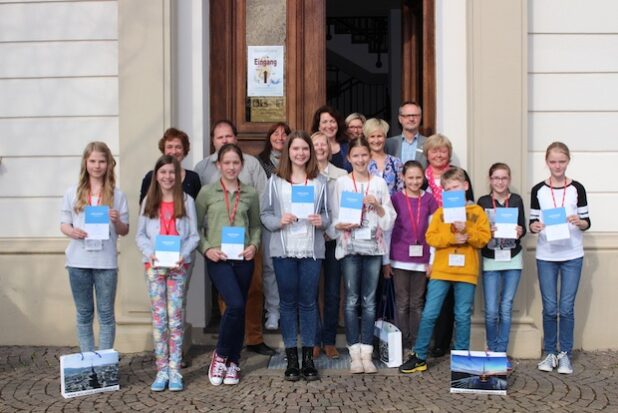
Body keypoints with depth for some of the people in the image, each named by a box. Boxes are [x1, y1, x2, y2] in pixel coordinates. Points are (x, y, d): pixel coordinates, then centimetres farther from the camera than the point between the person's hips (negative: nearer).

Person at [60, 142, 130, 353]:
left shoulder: (117, 195, 2)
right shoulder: (72, 193, 5)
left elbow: (125, 231, 4)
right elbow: (64, 224, 7)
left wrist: (116, 221, -17)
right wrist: (71, 231, -15)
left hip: (106, 262, -1)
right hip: (78, 261, 1)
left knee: (106, 313, 5)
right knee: (84, 314, 10)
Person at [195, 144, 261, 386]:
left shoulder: (250, 194, 9)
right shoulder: (207, 193, 3)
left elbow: (256, 225, 16)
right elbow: (195, 226, 5)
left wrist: (254, 245, -2)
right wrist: (206, 249, -9)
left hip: (243, 258, 3)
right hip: (218, 258, -3)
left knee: (240, 309, 7)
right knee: (235, 305, -19)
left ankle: (233, 363, 22)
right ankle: (220, 356, 3)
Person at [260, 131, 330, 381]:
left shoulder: (320, 181, 6)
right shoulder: (276, 181, 3)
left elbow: (328, 213, 10)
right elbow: (265, 214, 3)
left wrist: (322, 220, -11)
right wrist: (278, 221, -16)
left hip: (312, 250, 1)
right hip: (283, 250, 0)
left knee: (308, 302, 5)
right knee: (288, 303, 6)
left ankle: (308, 358, 14)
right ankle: (291, 359, 15)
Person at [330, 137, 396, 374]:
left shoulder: (380, 183, 7)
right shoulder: (341, 182, 3)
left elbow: (389, 220, 6)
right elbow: (333, 216, 1)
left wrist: (377, 206, -10)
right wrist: (340, 225, -18)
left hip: (373, 246, 2)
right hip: (349, 246, -1)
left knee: (369, 301, 4)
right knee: (352, 300, 0)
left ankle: (367, 353, 9)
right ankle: (355, 353, 6)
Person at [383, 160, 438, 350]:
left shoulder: (429, 200, 4)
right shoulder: (395, 199, 0)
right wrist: (385, 261, 0)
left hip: (421, 259, 2)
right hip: (400, 259, -1)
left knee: (417, 303, 9)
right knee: (402, 303, 3)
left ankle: (417, 344, 16)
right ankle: (403, 342, 12)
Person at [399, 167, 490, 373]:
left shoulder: (477, 212, 5)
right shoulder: (441, 212, 7)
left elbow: (484, 238, -3)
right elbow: (430, 237, -2)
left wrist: (466, 231, -18)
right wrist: (452, 238, -15)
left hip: (467, 272, 0)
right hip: (441, 270, 1)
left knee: (463, 316, 6)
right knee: (429, 314, 0)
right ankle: (419, 357, 9)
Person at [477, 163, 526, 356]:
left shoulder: (516, 200, 4)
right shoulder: (483, 201, 1)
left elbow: (523, 228, 7)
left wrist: (520, 232, -15)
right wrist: (487, 233, -19)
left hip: (513, 260, 1)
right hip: (490, 260, -1)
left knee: (506, 309, 4)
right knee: (491, 311, -4)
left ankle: (501, 352, 16)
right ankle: (491, 349, 17)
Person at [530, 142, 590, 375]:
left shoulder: (577, 189, 2)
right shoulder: (538, 190, 3)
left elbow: (586, 222, 4)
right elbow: (532, 222, 6)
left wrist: (578, 222, -17)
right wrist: (534, 226, -16)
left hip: (572, 255, 0)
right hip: (545, 256, 1)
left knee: (566, 308, 1)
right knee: (549, 308, 4)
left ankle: (565, 354, 14)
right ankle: (549, 353, 18)